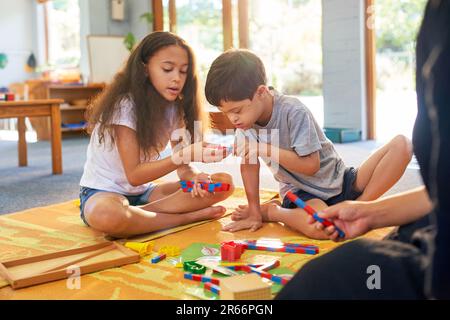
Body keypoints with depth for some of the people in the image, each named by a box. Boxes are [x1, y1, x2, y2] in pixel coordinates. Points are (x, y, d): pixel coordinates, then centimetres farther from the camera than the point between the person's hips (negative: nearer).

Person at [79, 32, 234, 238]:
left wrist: (193, 175, -28)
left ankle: (139, 214, -19)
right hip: (103, 192, -6)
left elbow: (182, 167, -3)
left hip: (144, 191, 6)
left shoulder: (174, 108, 0)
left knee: (223, 183, -11)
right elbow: (134, 175, -24)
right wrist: (185, 155, -36)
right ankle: (186, 218, -21)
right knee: (105, 216, -44)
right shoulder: (125, 105, -19)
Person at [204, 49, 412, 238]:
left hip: (340, 182, 0)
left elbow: (311, 165, -21)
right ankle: (270, 210, -8)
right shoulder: (245, 120, -9)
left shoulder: (293, 112, -22)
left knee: (401, 145, -21)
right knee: (319, 227, -38)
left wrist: (266, 149, -28)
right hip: (301, 193, 1)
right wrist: (254, 213, -3)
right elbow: (249, 165, -3)